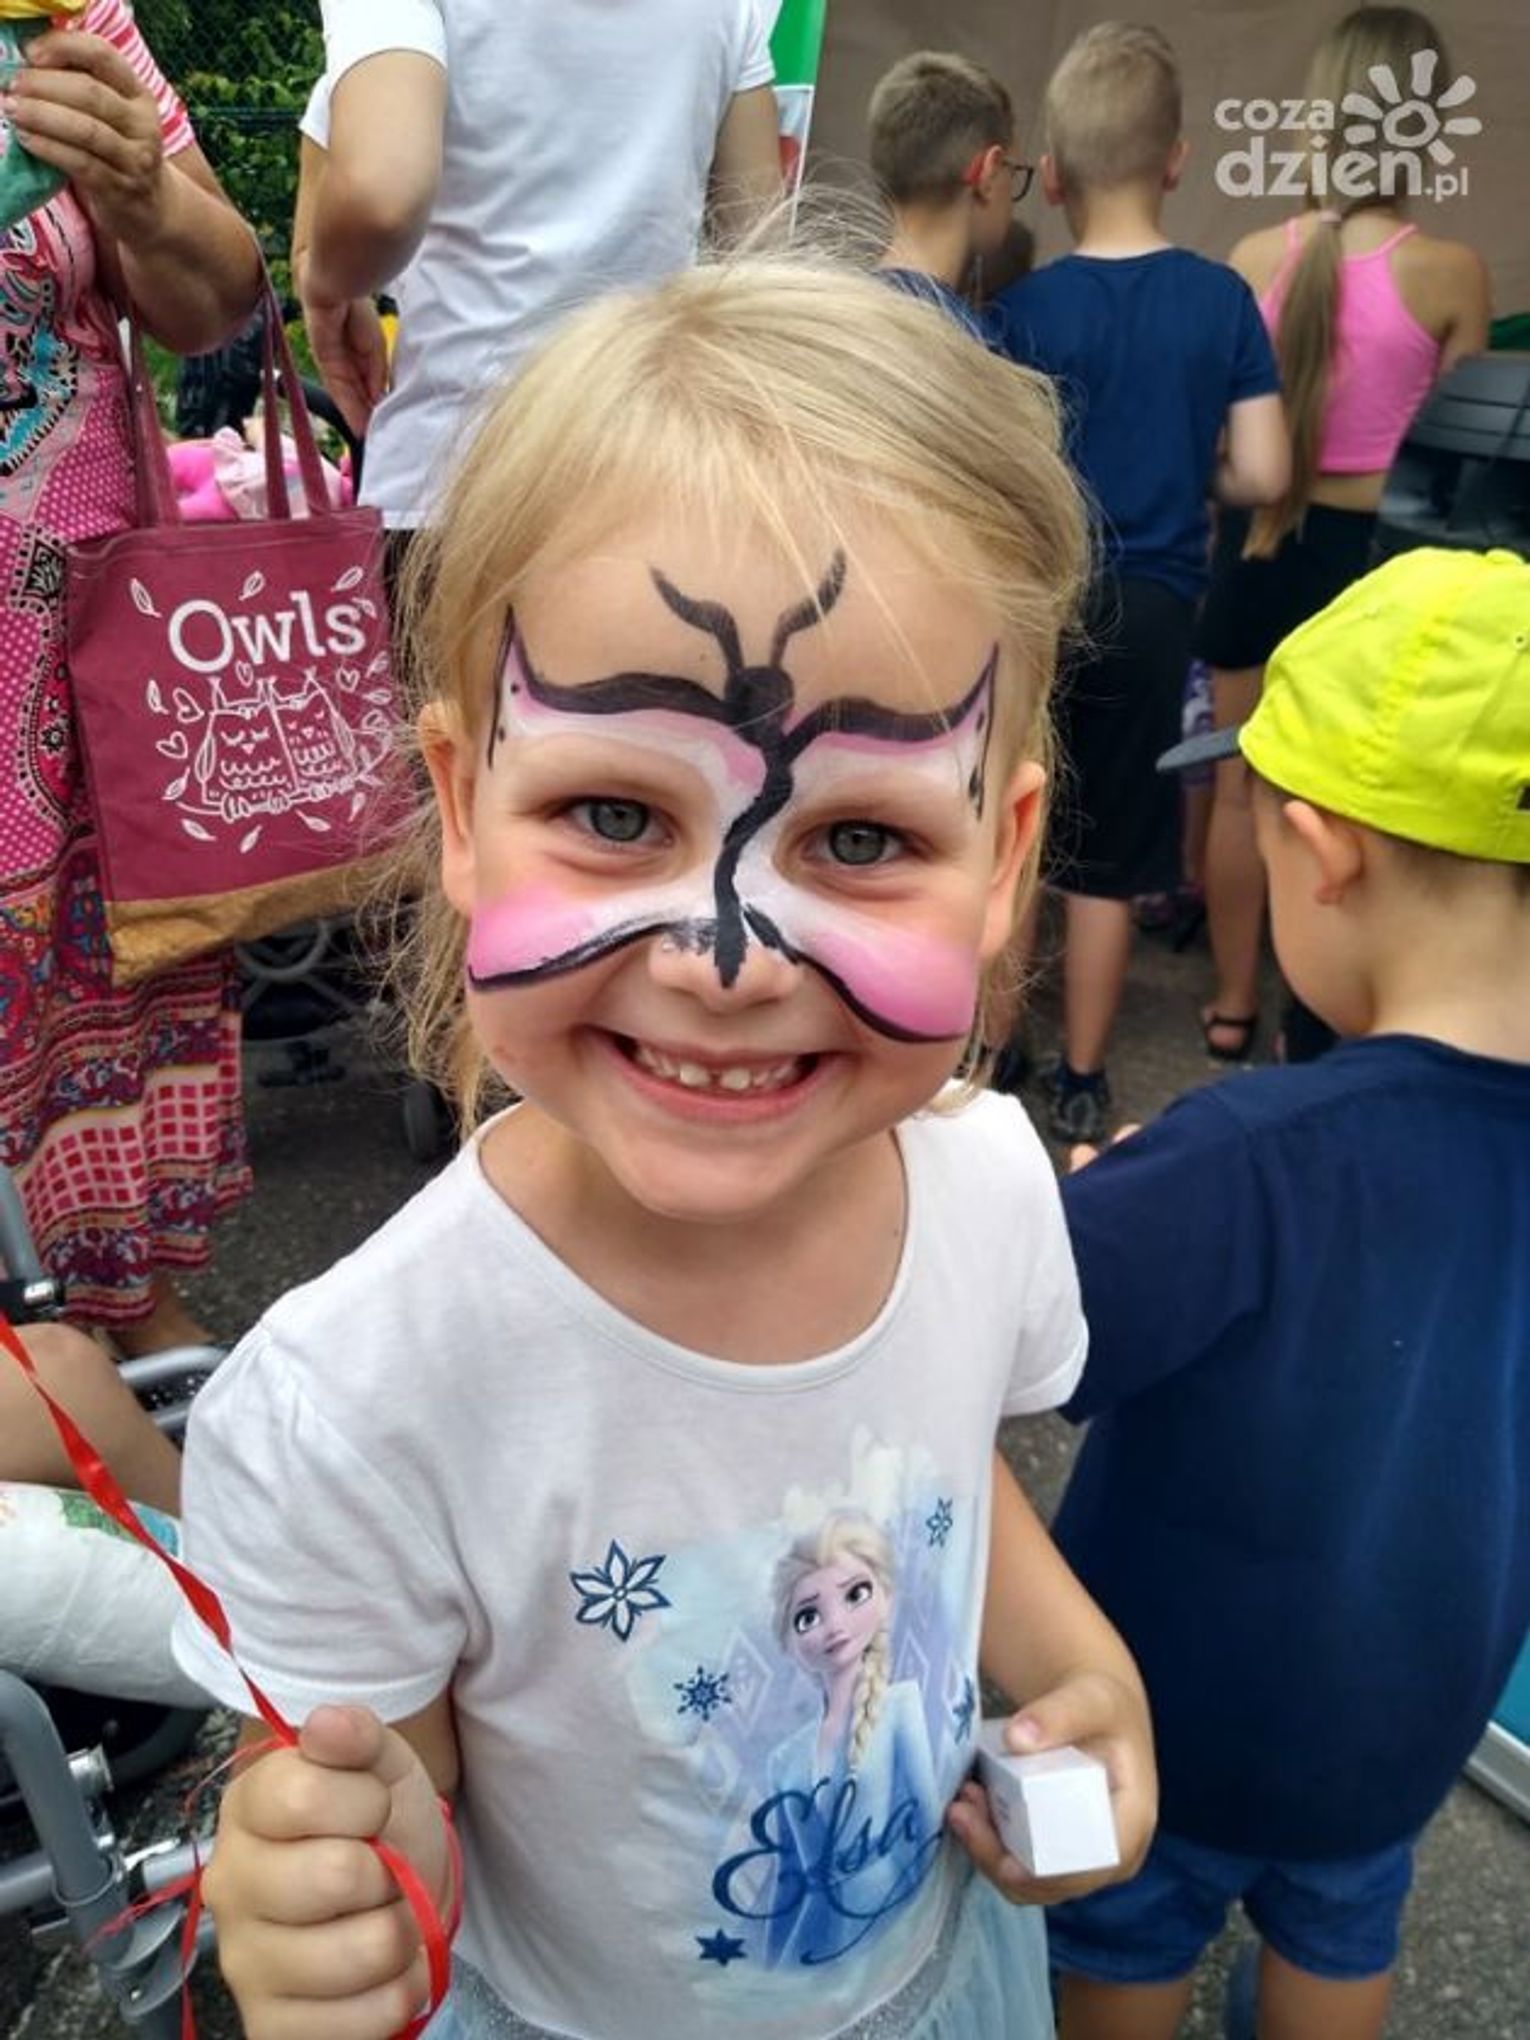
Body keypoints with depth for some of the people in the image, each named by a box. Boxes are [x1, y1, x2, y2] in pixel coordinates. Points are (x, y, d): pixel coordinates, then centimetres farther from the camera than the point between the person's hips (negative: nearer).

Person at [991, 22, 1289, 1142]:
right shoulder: (1224, 298, -3)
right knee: (1108, 861, 11)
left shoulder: (1028, 307, -9)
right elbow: (1262, 473, -5)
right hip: (1153, 608, 2)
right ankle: (1082, 1080, 21)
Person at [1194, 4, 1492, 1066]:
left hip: (1264, 540, 2)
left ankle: (1234, 1004, 26)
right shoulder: (1452, 271, -10)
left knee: (1244, 785, 14)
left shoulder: (1259, 255, -5)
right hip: (1378, 552, -2)